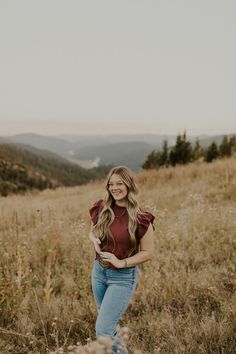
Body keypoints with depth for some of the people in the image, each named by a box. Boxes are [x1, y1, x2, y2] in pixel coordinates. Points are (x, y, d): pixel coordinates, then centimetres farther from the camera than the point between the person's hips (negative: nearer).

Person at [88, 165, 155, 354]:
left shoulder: (140, 218, -17)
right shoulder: (101, 209, -4)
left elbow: (148, 253, -10)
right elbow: (92, 231, 14)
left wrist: (121, 263, -19)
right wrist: (95, 240, -8)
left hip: (123, 277, -5)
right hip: (99, 271, 6)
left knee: (103, 330, -8)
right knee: (109, 323, 21)